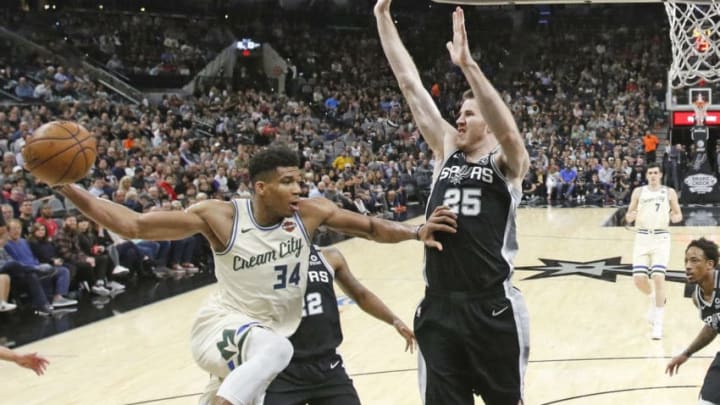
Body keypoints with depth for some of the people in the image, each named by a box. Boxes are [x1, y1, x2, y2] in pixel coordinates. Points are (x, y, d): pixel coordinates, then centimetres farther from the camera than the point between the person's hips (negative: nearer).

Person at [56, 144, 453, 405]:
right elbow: (134, 225, -18)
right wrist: (69, 190, -27)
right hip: (221, 326, -6)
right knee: (276, 349, -38)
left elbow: (370, 227, 2)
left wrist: (416, 231, -16)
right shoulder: (218, 216, -18)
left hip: (269, 336, 6)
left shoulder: (311, 212, -8)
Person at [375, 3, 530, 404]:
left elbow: (508, 131, -26)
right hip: (439, 307, 4)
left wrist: (468, 64, -34)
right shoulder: (447, 151, 11)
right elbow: (410, 84, 8)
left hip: (493, 308, -4)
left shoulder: (506, 163, -2)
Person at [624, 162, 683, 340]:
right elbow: (628, 217, 9)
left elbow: (679, 214, 10)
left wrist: (675, 217, -14)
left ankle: (658, 324, -6)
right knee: (639, 279, -6)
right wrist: (630, 216, -15)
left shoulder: (669, 192, 4)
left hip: (661, 238, -2)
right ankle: (654, 299, 30)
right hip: (642, 237, 2)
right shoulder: (638, 192, 7)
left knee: (658, 277, -13)